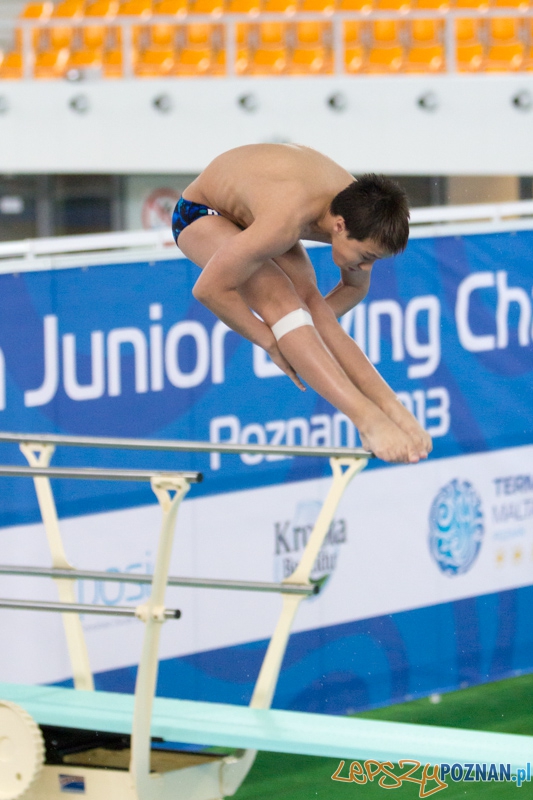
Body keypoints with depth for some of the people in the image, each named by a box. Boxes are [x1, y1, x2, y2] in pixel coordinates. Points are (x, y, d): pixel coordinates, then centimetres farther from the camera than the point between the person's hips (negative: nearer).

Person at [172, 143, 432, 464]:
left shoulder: (361, 213, -20)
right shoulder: (283, 223, -44)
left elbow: (355, 286, 2)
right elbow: (209, 288, -35)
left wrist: (314, 324, -13)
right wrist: (271, 341, -25)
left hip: (252, 211, 7)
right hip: (202, 215, -7)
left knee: (309, 301, -18)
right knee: (280, 301, -28)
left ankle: (392, 408, -25)